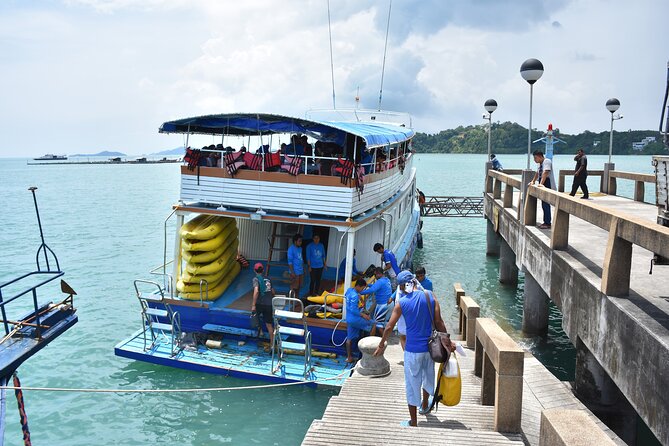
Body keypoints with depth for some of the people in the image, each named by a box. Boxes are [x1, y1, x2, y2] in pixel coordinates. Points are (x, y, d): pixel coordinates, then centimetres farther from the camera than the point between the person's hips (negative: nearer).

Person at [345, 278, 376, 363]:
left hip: (349, 319, 9)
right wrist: (362, 315, -20)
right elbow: (353, 309, -26)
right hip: (355, 319, -9)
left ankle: (349, 357, 20)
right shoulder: (355, 296, -22)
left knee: (349, 338, 14)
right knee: (373, 326, 2)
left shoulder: (349, 290, 5)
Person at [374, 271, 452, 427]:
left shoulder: (401, 304, -9)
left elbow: (389, 328, -5)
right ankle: (425, 405, 51)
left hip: (412, 350, -3)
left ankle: (413, 422, 19)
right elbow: (439, 322, -7)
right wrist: (448, 341, 2)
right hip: (430, 347, 3)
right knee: (428, 376, 27)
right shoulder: (430, 296, -5)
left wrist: (381, 346, 8)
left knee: (412, 384, 9)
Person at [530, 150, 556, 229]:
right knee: (544, 205, 11)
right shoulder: (541, 163, 17)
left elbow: (545, 172, -25)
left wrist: (541, 183, -33)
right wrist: (533, 181, 25)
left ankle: (548, 223, -7)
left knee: (546, 205, -10)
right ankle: (545, 222, 18)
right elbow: (537, 173, 31)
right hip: (543, 187, 10)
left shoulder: (547, 161, -13)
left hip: (548, 186, -10)